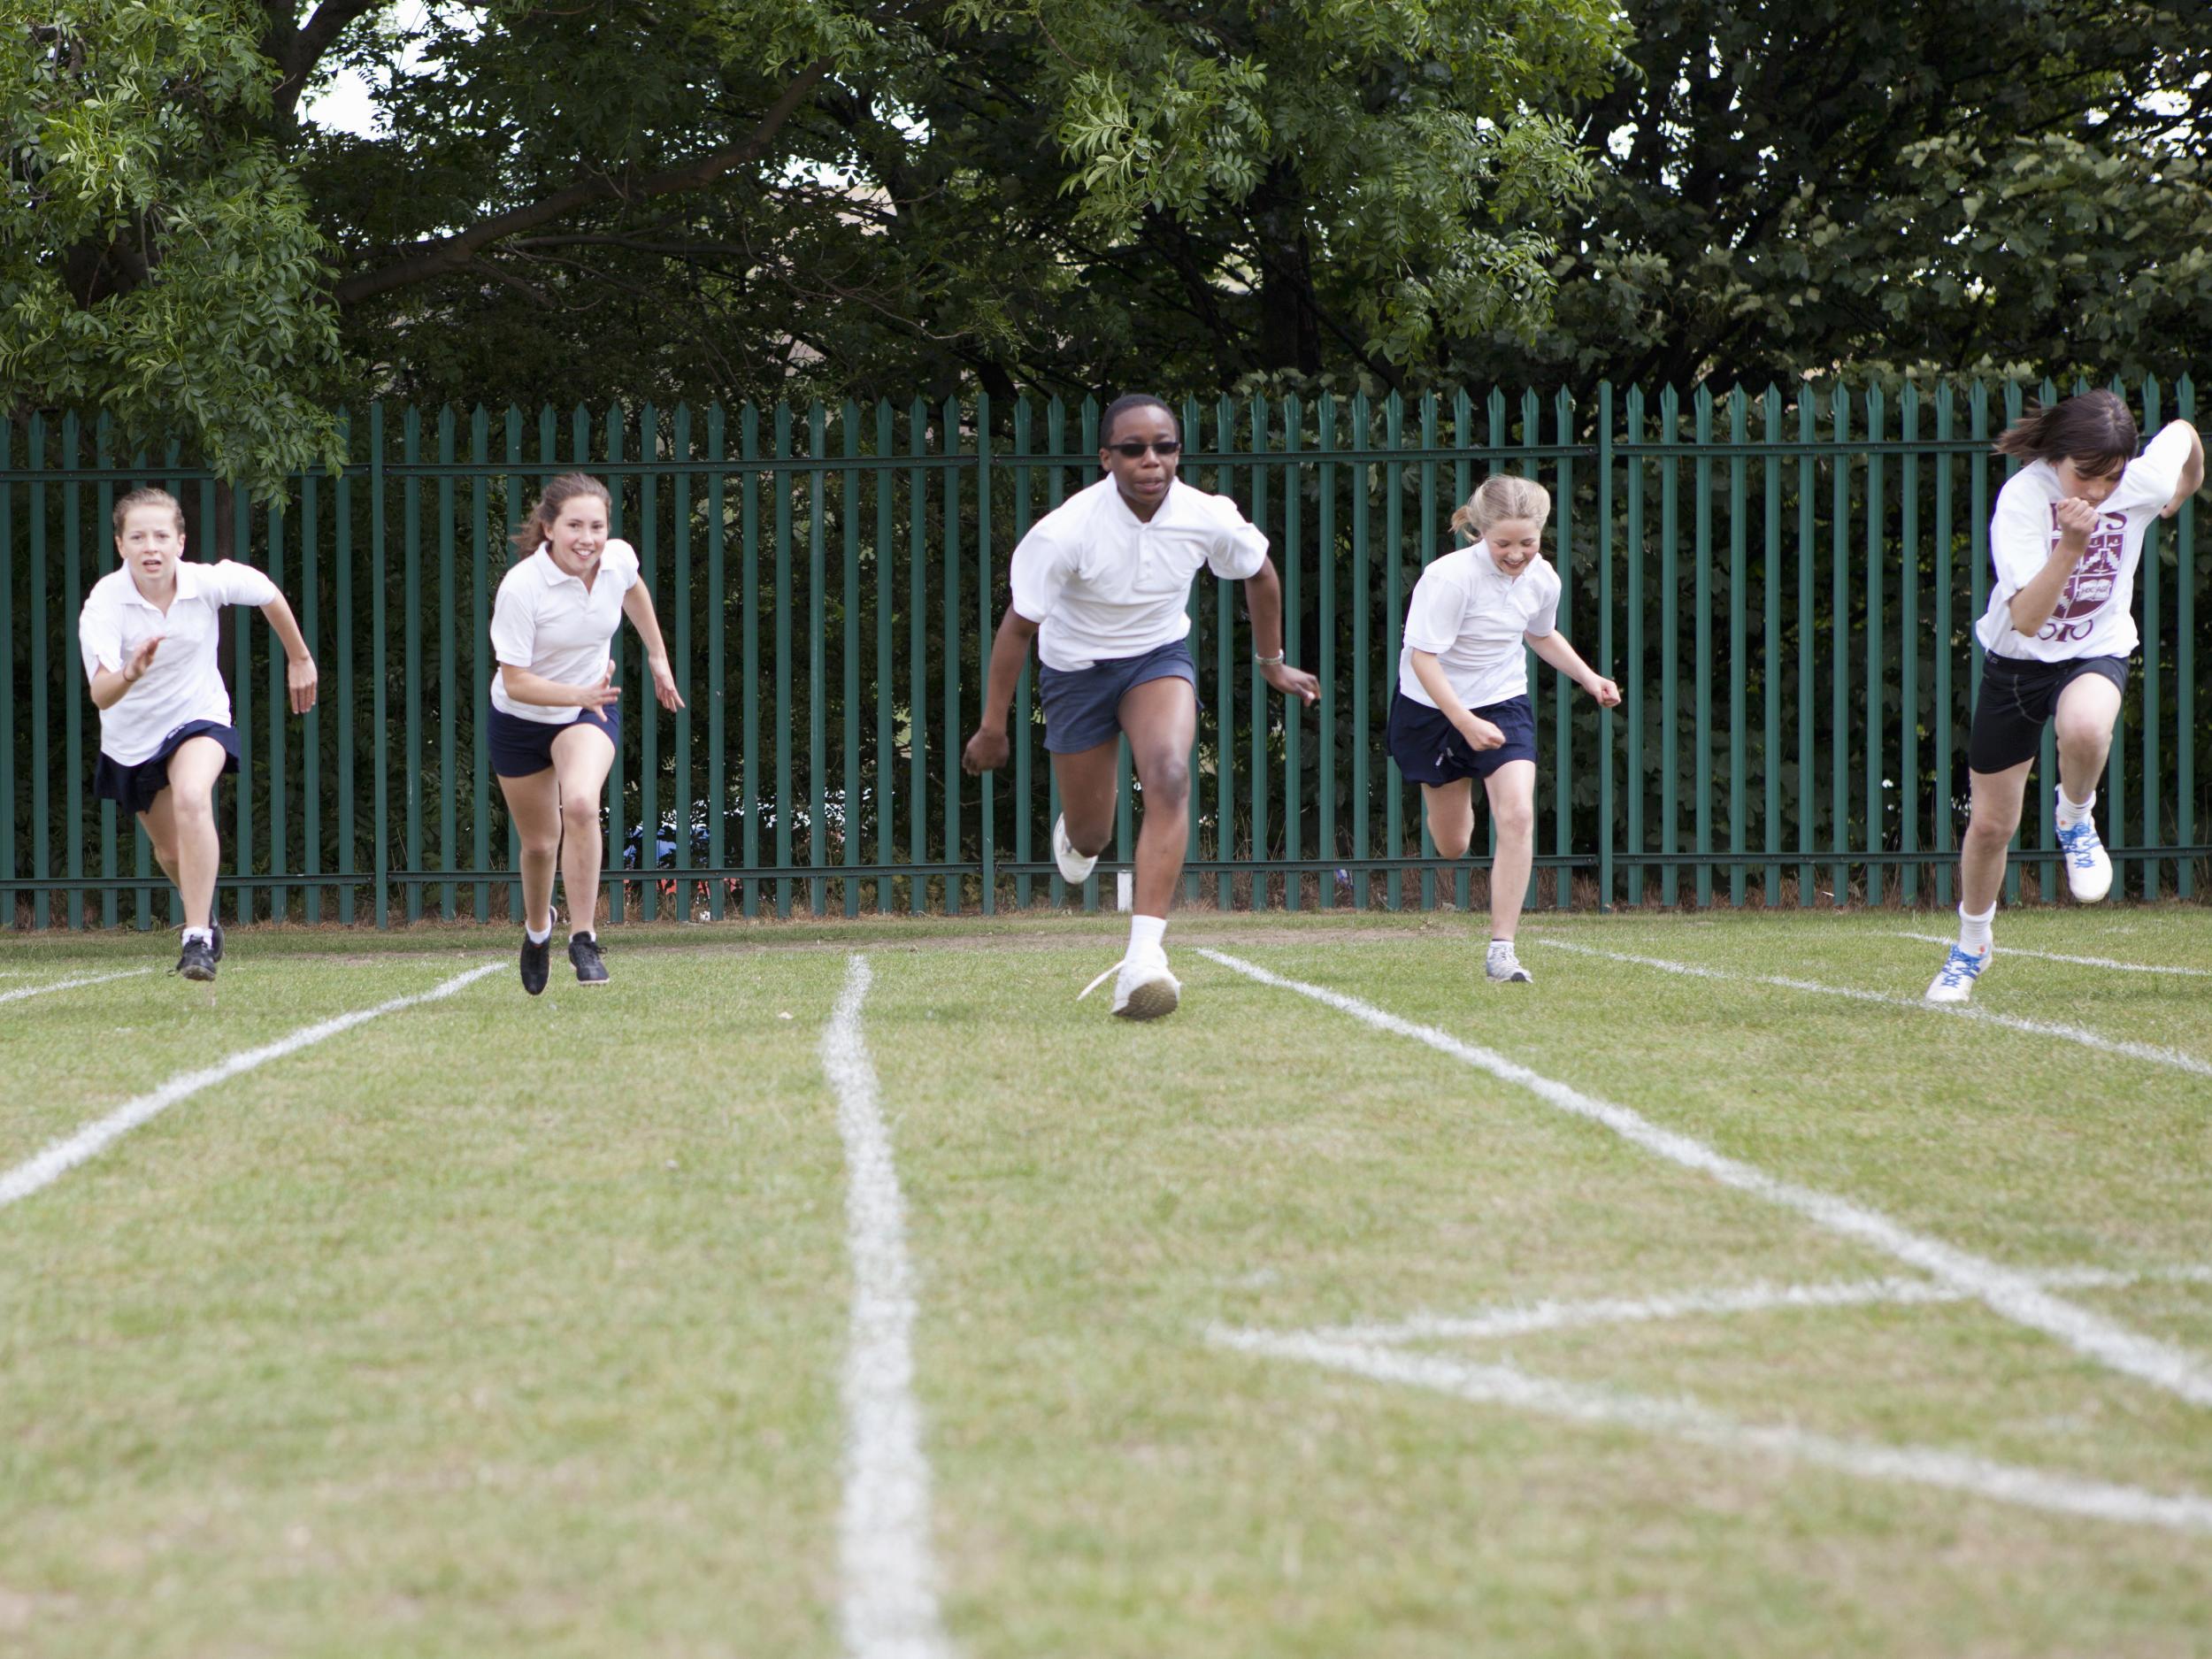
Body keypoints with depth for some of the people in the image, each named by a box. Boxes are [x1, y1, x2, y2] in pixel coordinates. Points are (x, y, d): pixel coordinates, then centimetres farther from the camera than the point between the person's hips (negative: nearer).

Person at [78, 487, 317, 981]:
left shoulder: (210, 582, -23)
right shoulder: (103, 603, -28)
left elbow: (269, 594, 0)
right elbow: (101, 695, -39)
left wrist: (299, 658, 12)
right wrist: (129, 673, -61)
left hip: (197, 715, -1)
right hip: (130, 736, 1)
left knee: (192, 799, -32)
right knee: (171, 852, 14)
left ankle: (198, 939, -31)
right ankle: (206, 915, 49)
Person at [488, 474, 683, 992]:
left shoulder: (618, 559, -15)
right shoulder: (521, 587, -29)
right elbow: (516, 681, -28)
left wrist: (658, 656, 18)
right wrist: (579, 694, -42)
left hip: (591, 710, 2)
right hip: (520, 721, -2)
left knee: (580, 804, -29)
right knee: (539, 843, 10)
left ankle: (583, 937, -19)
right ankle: (537, 927, 44)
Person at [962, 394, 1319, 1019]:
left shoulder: (1210, 518, -19)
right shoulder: (1063, 532, -28)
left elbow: (1260, 574, 4)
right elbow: (1018, 625, -15)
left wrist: (1272, 661, 16)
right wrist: (992, 727, -8)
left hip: (1159, 657, 1)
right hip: (1076, 667, -1)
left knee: (1169, 778, -29)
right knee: (1091, 836, 9)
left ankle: (1144, 956, -33)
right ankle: (1074, 831, 53)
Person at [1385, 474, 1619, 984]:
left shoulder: (1542, 579, -8)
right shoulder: (1450, 577, -27)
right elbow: (1423, 658, -26)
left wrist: (1589, 678, 4)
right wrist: (1466, 723, -34)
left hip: (1503, 705, 3)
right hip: (1433, 707, -3)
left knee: (1517, 816, -20)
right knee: (1452, 845, 11)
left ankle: (1501, 950, -15)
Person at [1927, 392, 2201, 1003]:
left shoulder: (2144, 482, -19)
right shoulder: (2022, 498, -26)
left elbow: (2184, 433, 6)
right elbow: (2026, 618, -35)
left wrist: (2184, 494, 24)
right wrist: (2071, 546, -48)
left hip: (2096, 652, 0)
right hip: (2015, 657, 0)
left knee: (2085, 729, -38)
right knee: (1989, 825, 7)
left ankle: (2075, 820, -3)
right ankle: (1971, 947, 35)